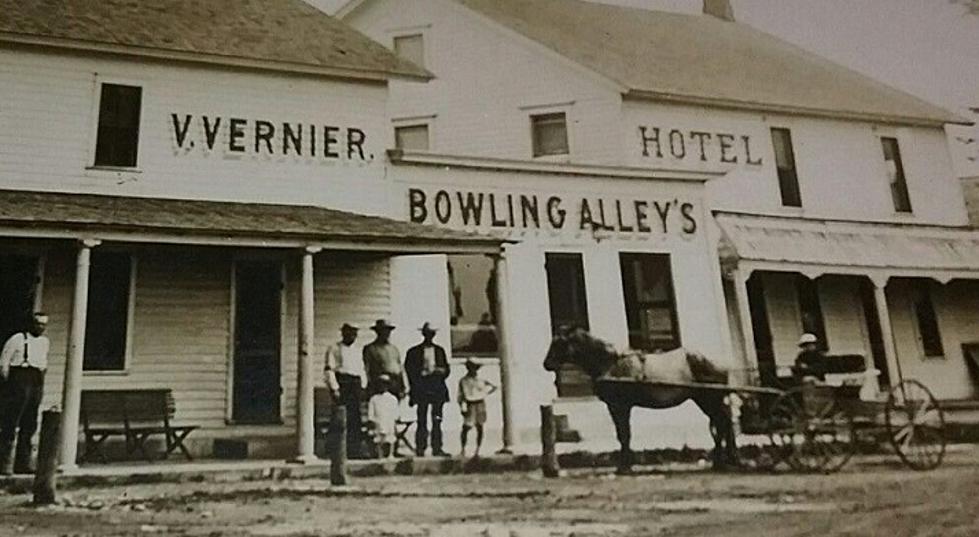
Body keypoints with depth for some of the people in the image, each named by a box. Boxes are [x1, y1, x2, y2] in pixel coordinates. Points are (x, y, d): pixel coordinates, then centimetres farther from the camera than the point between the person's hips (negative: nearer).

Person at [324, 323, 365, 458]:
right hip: (341, 382, -6)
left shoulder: (357, 351, 23)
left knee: (356, 417, 2)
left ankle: (356, 449, 6)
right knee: (344, 418, -10)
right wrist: (334, 388, -12)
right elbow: (328, 370, -4)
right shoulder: (334, 349, 3)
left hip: (356, 384, 6)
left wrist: (363, 386, 13)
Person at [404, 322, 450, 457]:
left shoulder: (440, 350, 18)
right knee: (422, 420, -4)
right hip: (422, 389, -3)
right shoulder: (414, 351, 7)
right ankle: (420, 448, 1)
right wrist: (423, 373, -10)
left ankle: (437, 449, 3)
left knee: (437, 420, -1)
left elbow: (446, 369, 17)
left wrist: (440, 371, -3)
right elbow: (409, 370, 2)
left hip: (437, 389, 3)